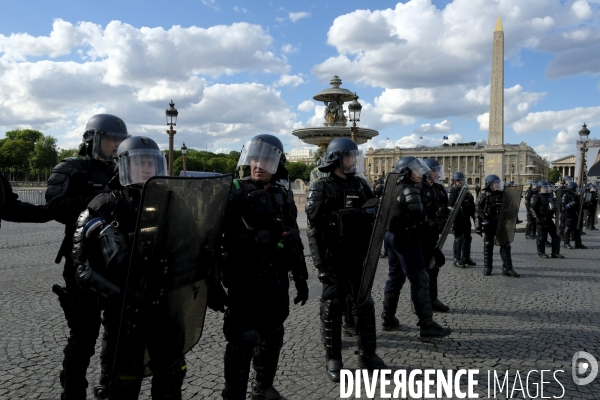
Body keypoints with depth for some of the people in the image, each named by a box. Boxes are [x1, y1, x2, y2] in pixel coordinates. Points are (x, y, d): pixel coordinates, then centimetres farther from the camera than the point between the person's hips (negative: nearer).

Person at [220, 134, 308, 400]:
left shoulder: (284, 197, 8)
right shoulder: (235, 192, -7)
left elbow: (294, 240, 14)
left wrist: (301, 278, 15)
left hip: (277, 280, 6)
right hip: (245, 280, -5)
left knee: (272, 336, 15)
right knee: (243, 339, -4)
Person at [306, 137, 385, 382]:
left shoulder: (360, 186, 9)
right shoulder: (321, 189, -6)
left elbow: (374, 218, 14)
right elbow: (314, 228, -11)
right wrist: (321, 262, -16)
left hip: (359, 257, 5)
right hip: (334, 259, -5)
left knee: (364, 305, 11)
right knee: (332, 308, 4)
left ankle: (367, 355, 25)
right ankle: (333, 360, 16)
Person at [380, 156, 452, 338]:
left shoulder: (396, 188, 14)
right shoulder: (410, 190, -13)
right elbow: (418, 221, -19)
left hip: (392, 236, 10)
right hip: (405, 239, -9)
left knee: (395, 277, 16)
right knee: (420, 280, -6)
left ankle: (388, 318, 22)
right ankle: (426, 324, -4)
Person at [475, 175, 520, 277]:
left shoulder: (503, 194, 7)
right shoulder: (484, 195, -5)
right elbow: (477, 211, -6)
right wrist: (478, 226, -10)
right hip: (489, 225, -3)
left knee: (505, 246, 1)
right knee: (488, 246, 7)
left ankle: (507, 269, 6)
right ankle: (487, 268, 17)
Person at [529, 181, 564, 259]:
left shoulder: (550, 196, 16)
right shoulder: (536, 197, -8)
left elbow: (554, 207, 27)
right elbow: (532, 208, -14)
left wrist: (554, 214, 18)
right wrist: (537, 218, -19)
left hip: (549, 219, 8)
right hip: (541, 220, -8)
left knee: (555, 236, 7)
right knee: (542, 237, -2)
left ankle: (555, 253, 14)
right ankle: (541, 253, 10)